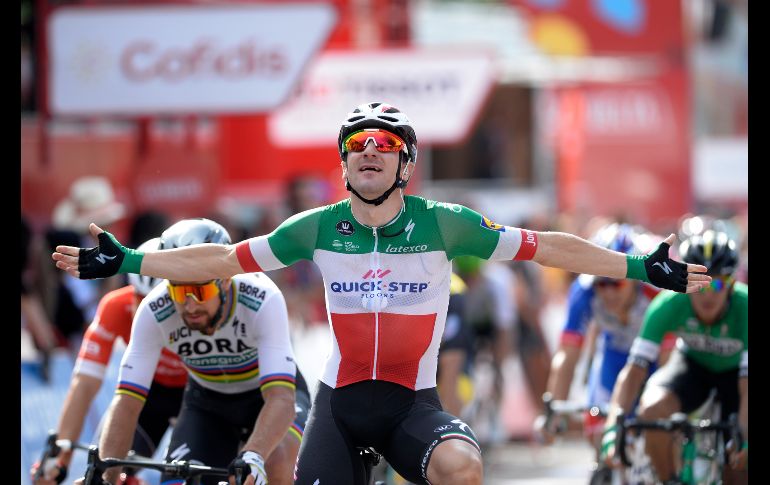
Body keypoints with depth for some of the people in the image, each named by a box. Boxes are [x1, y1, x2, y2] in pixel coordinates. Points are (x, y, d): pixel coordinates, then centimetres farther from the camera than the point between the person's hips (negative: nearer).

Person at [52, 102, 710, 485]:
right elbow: (225, 259, 4)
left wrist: (643, 268, -10)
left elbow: (544, 247, -6)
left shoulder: (442, 224, -7)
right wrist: (125, 262, 2)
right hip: (340, 401, 2)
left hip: (412, 401, -2)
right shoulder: (319, 229, -2)